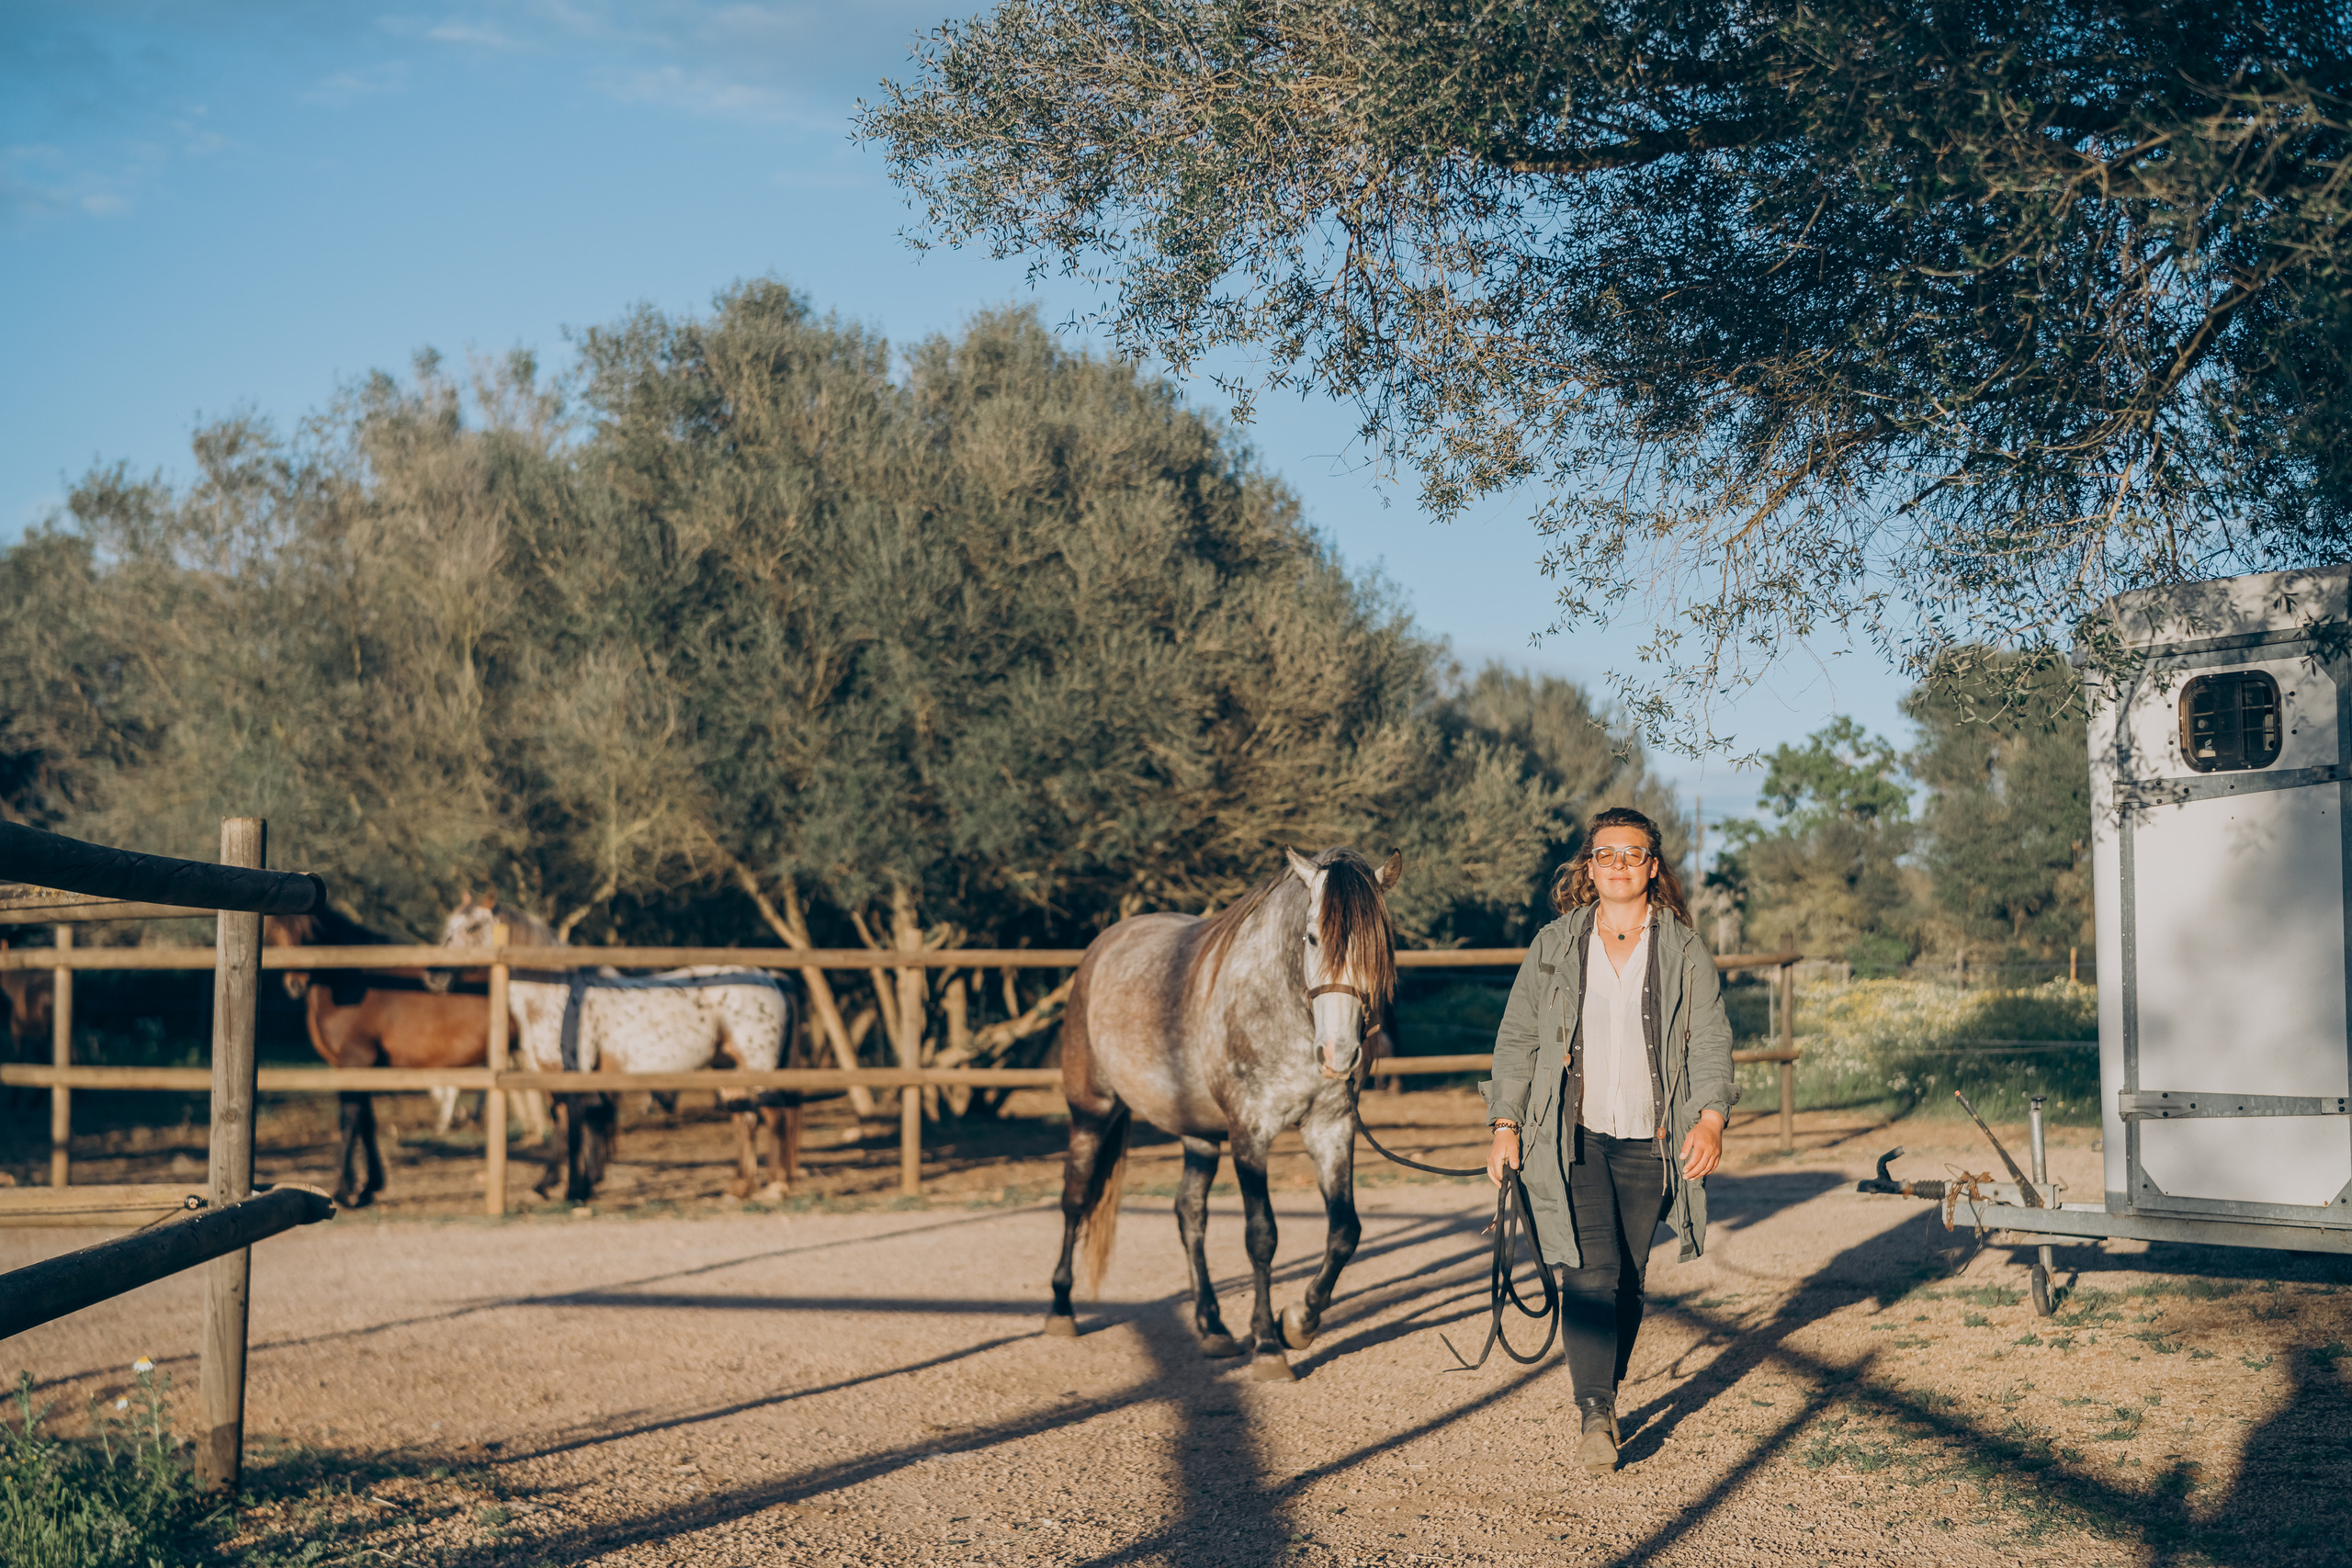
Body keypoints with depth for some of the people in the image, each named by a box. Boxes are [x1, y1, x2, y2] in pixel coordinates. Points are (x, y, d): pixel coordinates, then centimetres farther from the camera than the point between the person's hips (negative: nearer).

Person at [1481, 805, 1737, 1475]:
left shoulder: (1686, 952, 6)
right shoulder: (1554, 946, 8)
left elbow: (1711, 1041, 0)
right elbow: (1517, 1038, 10)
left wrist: (1711, 1117, -17)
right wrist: (1506, 1125, 2)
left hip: (1649, 1142, 1)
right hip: (1573, 1136, -1)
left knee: (1628, 1279, 6)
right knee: (1590, 1269, -14)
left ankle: (1605, 1398, 24)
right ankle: (1595, 1416, -15)